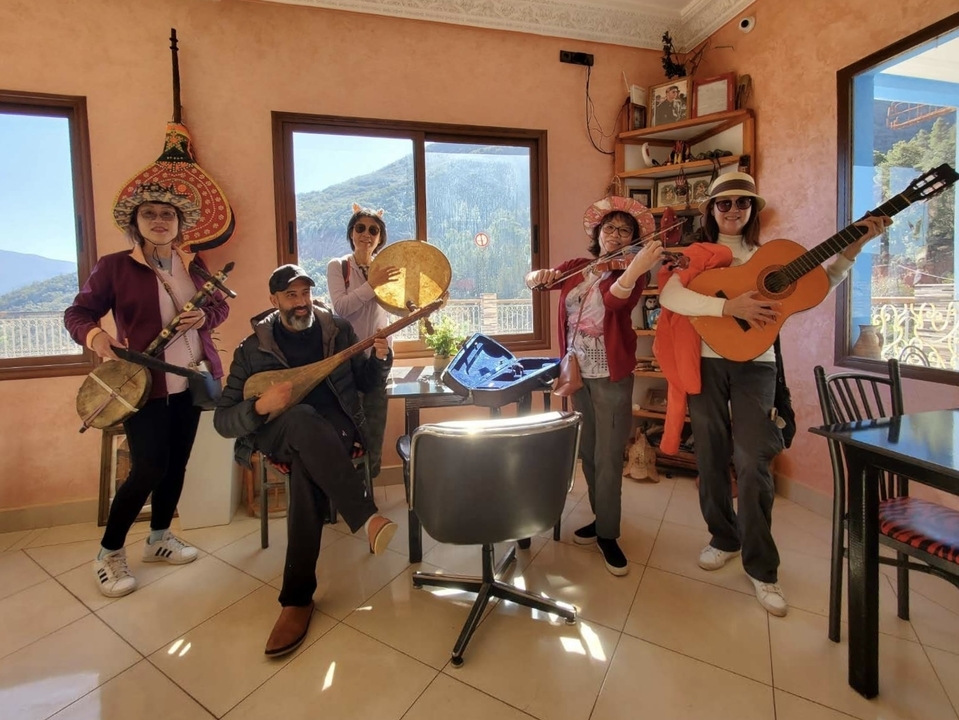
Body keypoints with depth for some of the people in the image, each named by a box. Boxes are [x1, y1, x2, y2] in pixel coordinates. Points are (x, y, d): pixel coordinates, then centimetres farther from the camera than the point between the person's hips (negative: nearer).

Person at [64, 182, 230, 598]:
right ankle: (109, 553, 18)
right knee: (149, 468, -5)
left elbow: (221, 305, 13)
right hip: (144, 383, -5)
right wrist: (95, 335, -27)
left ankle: (159, 537, 33)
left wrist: (204, 316, -10)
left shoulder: (194, 264, 7)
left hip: (190, 379, 5)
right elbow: (77, 313, -5)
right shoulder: (114, 266, -6)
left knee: (177, 462, 13)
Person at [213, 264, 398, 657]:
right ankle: (368, 518, -40)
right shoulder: (252, 349, 2)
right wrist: (260, 406, -22)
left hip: (333, 430, 1)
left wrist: (380, 359, -9)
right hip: (278, 434, 0)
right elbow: (222, 421, -1)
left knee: (307, 473, -35)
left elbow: (366, 384, 13)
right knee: (303, 419, -38)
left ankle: (299, 597, -25)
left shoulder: (338, 330, 6)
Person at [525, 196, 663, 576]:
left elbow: (615, 299, -27)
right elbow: (533, 279, 5)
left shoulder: (630, 272, -6)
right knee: (587, 452, 15)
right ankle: (601, 517, 33)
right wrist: (539, 275, -19)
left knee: (608, 457, 0)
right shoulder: (575, 268, 8)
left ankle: (608, 534, 17)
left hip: (611, 376, -5)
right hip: (575, 372, 5)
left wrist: (635, 269, -47)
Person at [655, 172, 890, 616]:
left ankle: (761, 567, 9)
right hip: (705, 362, 0)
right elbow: (668, 296, -15)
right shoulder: (696, 256, 4)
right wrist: (729, 306, -21)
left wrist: (853, 248, -5)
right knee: (712, 458, 9)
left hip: (754, 365, 1)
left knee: (752, 461, -6)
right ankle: (724, 538, 30)